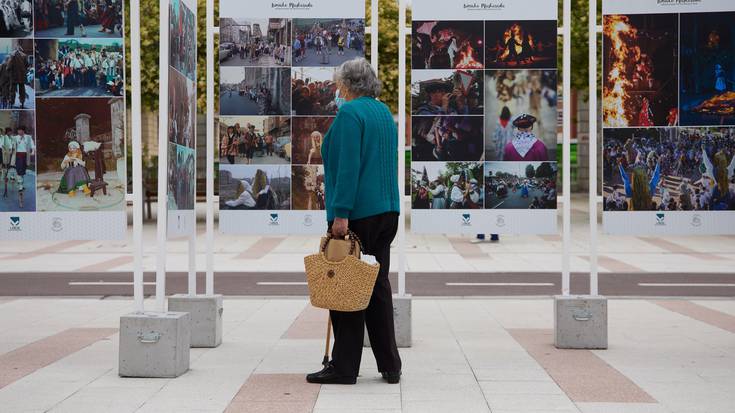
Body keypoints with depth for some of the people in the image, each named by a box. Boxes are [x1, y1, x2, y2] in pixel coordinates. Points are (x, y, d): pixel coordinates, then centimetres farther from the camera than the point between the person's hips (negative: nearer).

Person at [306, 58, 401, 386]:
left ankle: (344, 367, 3)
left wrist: (341, 213, -20)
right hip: (386, 210, 9)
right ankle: (389, 365, 15)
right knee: (378, 285, 12)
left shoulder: (350, 113, -11)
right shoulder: (385, 113, 15)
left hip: (357, 212, -9)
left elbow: (348, 165, -19)